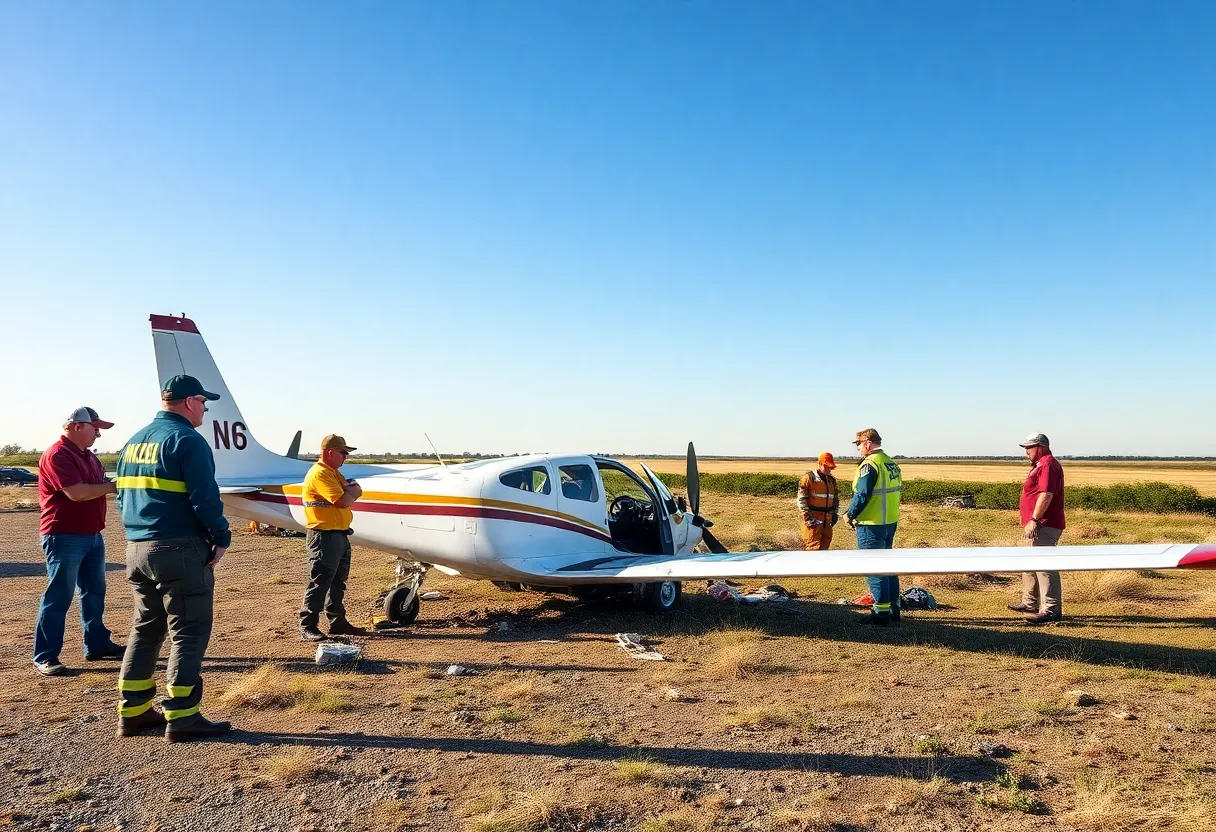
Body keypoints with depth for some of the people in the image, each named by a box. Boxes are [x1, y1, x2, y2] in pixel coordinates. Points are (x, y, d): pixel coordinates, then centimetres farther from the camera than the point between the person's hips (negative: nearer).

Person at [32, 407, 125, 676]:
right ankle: (45, 656, 3)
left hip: (93, 535, 9)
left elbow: (97, 487, 18)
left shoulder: (88, 455, 14)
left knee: (94, 591, 15)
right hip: (65, 537, -9)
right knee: (59, 596, -4)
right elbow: (76, 493, -25)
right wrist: (113, 486, -17)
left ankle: (97, 644, 25)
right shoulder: (57, 455, -16)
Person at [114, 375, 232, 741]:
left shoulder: (133, 442, 15)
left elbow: (123, 495, 18)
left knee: (145, 629, 17)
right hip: (179, 549, -9)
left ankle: (132, 712, 23)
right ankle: (181, 717, -1)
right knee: (188, 632, -2)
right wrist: (221, 537, -9)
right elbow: (205, 498, -19)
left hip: (137, 548, 9)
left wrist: (140, 533, 18)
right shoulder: (187, 440, -13)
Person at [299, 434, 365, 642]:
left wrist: (349, 491, -7)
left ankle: (338, 623, 25)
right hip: (324, 537, -10)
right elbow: (342, 502, -23)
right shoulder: (319, 473, -16)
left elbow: (357, 491, 14)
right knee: (319, 583, -8)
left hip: (340, 535, 10)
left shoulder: (333, 472, 18)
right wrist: (351, 492, -2)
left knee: (337, 582, 16)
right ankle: (307, 627, -2)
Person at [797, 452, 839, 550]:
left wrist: (835, 514, 13)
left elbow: (836, 498, 26)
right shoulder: (808, 478, -6)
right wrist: (808, 517, -15)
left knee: (825, 547, 9)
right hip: (813, 521, -7)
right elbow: (801, 500, -9)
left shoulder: (832, 480, 16)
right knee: (814, 548, -12)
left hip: (827, 521, 7)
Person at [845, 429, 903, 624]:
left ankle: (881, 612, 3)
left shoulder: (869, 464, -16)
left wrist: (850, 515, -8)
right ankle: (893, 609, 25)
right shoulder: (891, 463, 11)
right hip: (890, 522, 9)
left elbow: (861, 495, -21)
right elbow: (896, 491, 14)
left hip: (871, 525, -9)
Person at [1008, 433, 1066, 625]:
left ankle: (1051, 609, -12)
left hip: (1044, 526, -12)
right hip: (1039, 526, 12)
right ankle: (1030, 603, 31)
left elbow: (1046, 495, -25)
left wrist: (1034, 520, -26)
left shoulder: (1048, 465, -14)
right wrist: (1030, 521, 25)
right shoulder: (1040, 465, 21)